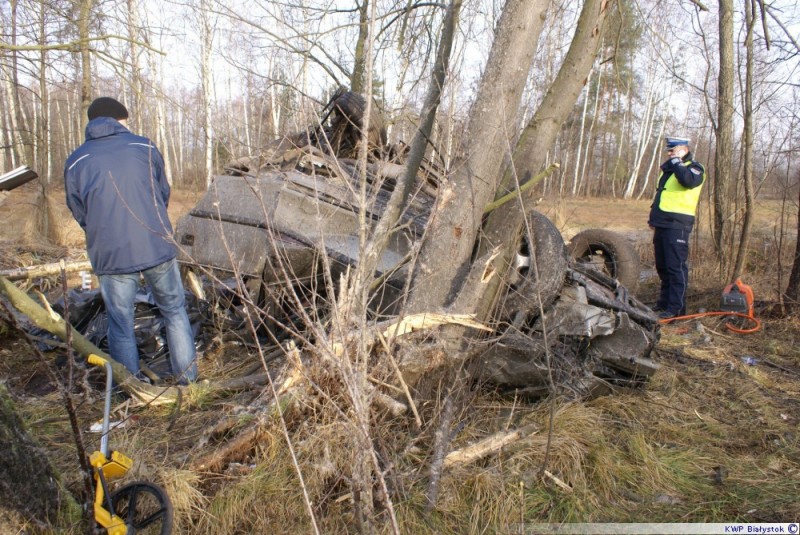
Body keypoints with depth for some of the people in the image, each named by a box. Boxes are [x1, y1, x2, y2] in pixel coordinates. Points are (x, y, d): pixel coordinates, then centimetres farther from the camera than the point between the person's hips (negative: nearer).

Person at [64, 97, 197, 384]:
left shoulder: (75, 162, 2)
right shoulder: (145, 147, 2)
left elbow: (80, 214, 10)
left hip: (111, 256, 0)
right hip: (157, 248, 0)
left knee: (121, 324, 12)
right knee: (174, 312, 17)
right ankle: (188, 378, 23)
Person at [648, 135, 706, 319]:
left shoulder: (694, 168, -4)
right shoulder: (668, 169, 22)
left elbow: (688, 180, -29)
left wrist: (676, 162, -15)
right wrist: (654, 219, 23)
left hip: (677, 226, -9)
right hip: (662, 224, 9)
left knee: (676, 266, -8)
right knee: (662, 266, 15)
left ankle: (676, 307, -5)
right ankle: (665, 301, 27)